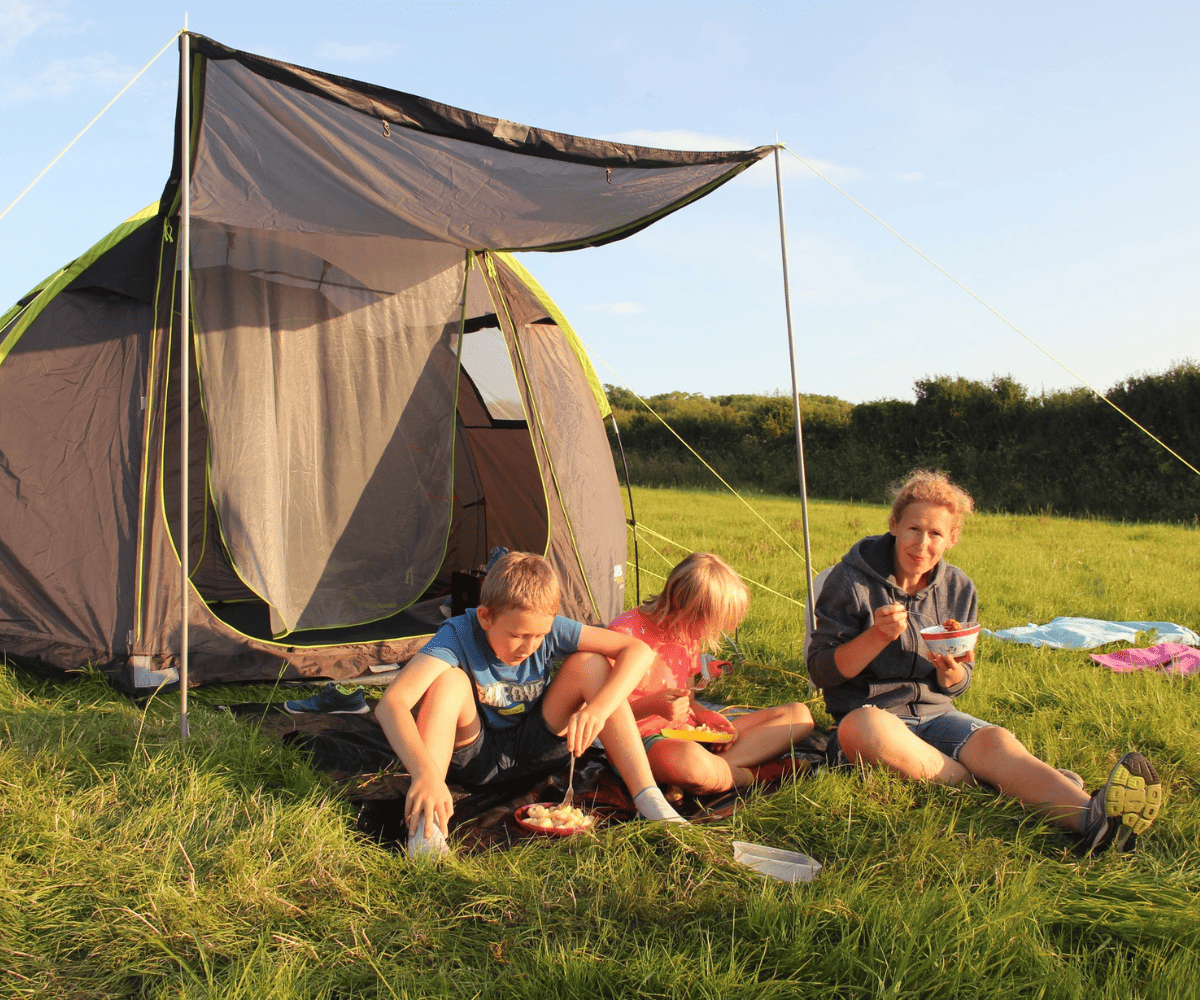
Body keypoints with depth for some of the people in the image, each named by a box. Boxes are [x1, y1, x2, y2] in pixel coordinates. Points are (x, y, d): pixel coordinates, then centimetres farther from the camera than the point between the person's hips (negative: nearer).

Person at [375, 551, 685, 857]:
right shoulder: (458, 636, -27)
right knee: (449, 679, -32)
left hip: (535, 751, 3)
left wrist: (599, 708, -37)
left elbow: (639, 651, -20)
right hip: (473, 757, -2)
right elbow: (390, 704, -41)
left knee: (591, 664, -19)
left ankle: (649, 802, -23)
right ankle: (424, 830, -40)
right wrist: (424, 773, -58)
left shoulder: (551, 629, -19)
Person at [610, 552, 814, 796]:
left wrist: (705, 715, -3)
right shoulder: (625, 633, -15)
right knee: (688, 757, -47)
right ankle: (751, 775, -14)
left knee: (799, 715, 0)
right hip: (642, 739, -8)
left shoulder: (689, 635, 10)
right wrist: (652, 706, -28)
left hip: (688, 733, 9)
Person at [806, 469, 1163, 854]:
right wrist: (878, 636, -21)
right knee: (861, 726, -40)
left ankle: (1090, 815, -55)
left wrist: (949, 671, -13)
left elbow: (955, 686, 12)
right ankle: (983, 784, -28)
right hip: (872, 711, -3)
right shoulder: (852, 580, -6)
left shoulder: (958, 590, 8)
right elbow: (821, 671, -6)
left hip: (935, 714, 3)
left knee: (996, 740, -30)